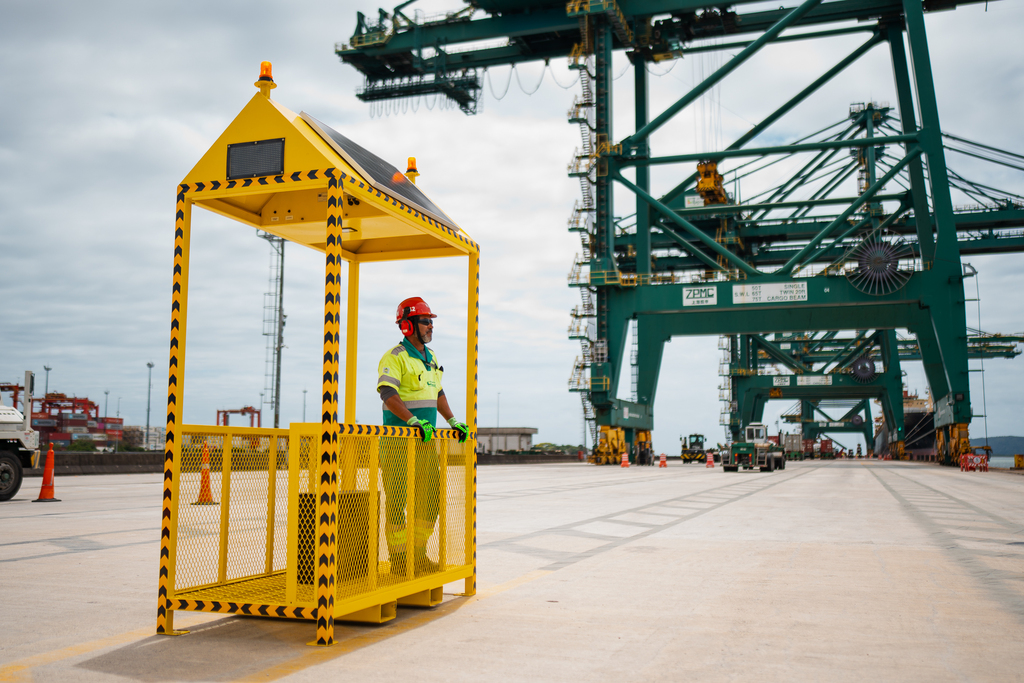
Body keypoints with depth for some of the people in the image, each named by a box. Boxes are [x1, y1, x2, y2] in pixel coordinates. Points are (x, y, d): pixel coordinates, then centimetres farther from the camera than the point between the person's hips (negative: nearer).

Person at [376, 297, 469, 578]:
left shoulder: (431, 357, 17)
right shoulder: (395, 357, -9)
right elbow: (388, 395, -22)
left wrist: (453, 421, 16)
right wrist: (413, 421, -32)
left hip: (427, 438, 8)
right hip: (399, 438, -8)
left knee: (431, 496, 10)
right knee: (397, 497, -3)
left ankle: (419, 554, 22)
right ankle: (397, 557, 6)